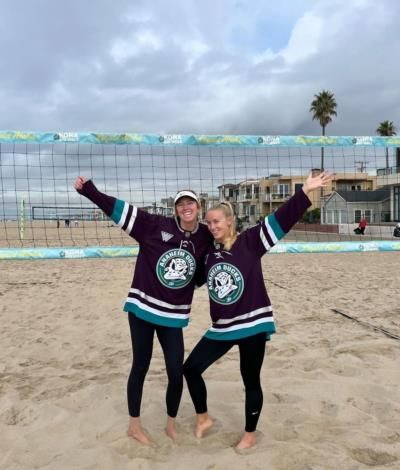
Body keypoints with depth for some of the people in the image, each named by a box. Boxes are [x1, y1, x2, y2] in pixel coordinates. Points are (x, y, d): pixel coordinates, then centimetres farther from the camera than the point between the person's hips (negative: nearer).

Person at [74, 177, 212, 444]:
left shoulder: (206, 238, -1)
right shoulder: (156, 225, -10)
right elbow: (120, 209, -11)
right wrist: (89, 190, -16)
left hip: (173, 315, 2)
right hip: (142, 307, -2)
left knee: (176, 372, 3)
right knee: (140, 367, 10)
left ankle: (171, 423, 30)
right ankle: (134, 425, 30)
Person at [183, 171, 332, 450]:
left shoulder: (250, 242, -9)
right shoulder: (209, 255, 6)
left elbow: (282, 219, -17)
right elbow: (201, 279, 22)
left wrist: (305, 192, -25)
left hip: (252, 323, -5)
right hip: (222, 328, 6)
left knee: (251, 381, 9)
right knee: (191, 368, 8)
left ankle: (250, 435, 31)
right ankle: (203, 418, 30)